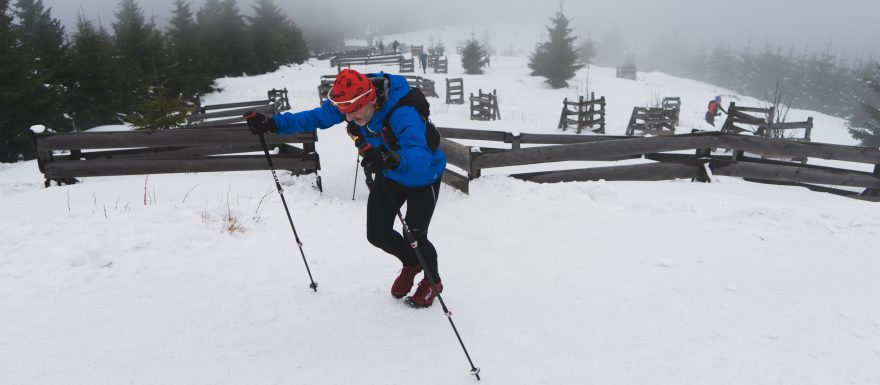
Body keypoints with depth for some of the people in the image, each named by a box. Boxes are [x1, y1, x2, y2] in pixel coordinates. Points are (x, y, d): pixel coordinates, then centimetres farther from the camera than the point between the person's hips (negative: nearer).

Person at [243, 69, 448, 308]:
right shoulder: (349, 101, -20)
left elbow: (420, 158, -53)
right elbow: (315, 117, -8)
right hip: (388, 174, 6)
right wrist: (271, 124, -18)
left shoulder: (402, 114, -40)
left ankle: (432, 281, 28)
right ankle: (411, 264, 37)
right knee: (377, 234, 5)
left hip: (422, 176, -6)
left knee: (415, 236, -5)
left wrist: (392, 159, -73)